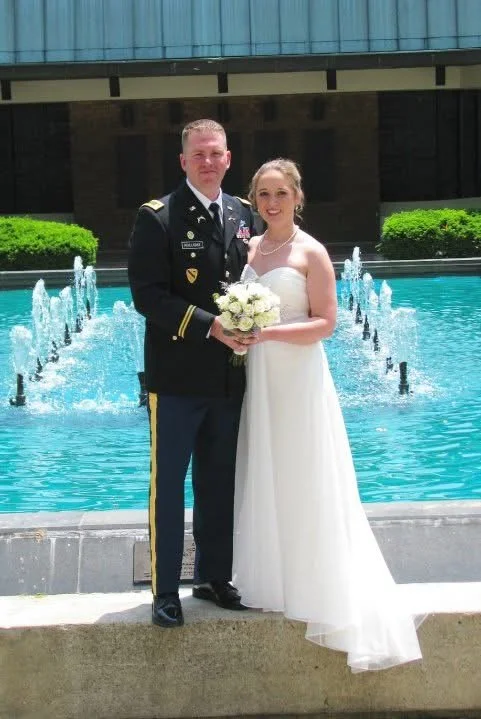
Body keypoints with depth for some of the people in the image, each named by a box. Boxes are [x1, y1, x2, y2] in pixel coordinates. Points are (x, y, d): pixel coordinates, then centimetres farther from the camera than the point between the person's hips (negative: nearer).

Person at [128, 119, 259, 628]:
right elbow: (147, 296, -15)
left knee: (220, 485, 15)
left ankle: (213, 577, 30)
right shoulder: (157, 217, -9)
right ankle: (165, 591, 13)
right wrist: (210, 326, -20)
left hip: (229, 377, 5)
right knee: (168, 486, 3)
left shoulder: (243, 214, 9)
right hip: (177, 377, -5)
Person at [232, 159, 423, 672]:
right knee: (265, 483, 12)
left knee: (304, 485, 0)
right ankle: (272, 579, 24)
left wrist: (267, 332, -21)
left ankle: (321, 590, 12)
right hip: (258, 376, 6)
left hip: (299, 378, -6)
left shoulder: (310, 252, -8)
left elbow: (324, 323, -12)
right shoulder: (250, 248, 9)